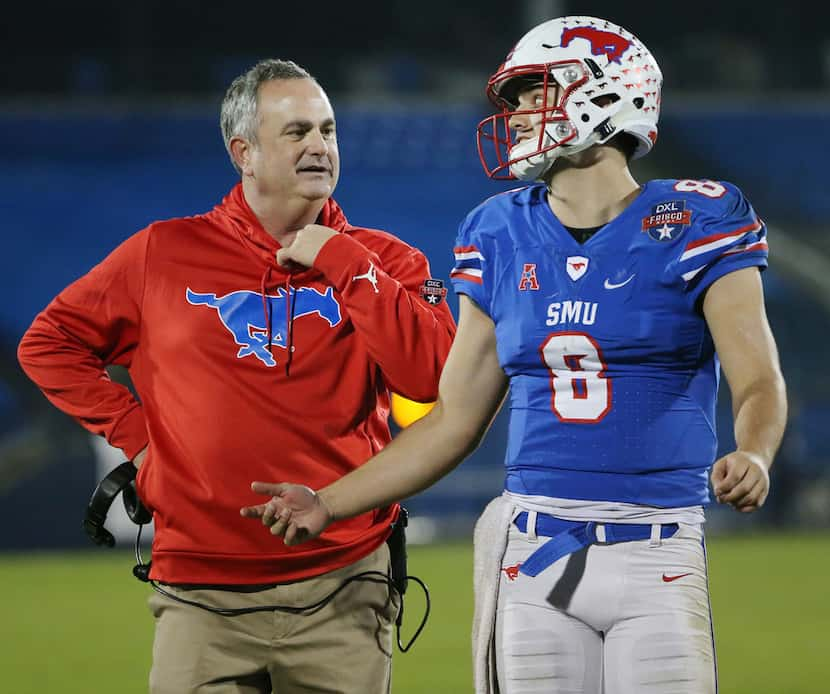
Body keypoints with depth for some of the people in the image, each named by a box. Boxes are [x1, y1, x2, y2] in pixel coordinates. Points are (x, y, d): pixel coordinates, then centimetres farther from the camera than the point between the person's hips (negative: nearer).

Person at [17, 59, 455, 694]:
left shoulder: (382, 262, 6)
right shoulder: (166, 254, 5)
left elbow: (430, 377, -10)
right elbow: (49, 345, 14)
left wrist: (342, 262, -9)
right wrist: (137, 435, 5)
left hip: (341, 591, 1)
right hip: (204, 596, 0)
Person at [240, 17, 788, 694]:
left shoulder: (693, 225, -2)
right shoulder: (505, 238, 10)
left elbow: (758, 384, -8)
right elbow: (455, 420, 15)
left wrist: (752, 457, -30)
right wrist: (328, 503, 8)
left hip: (656, 558, -3)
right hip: (532, 554, 3)